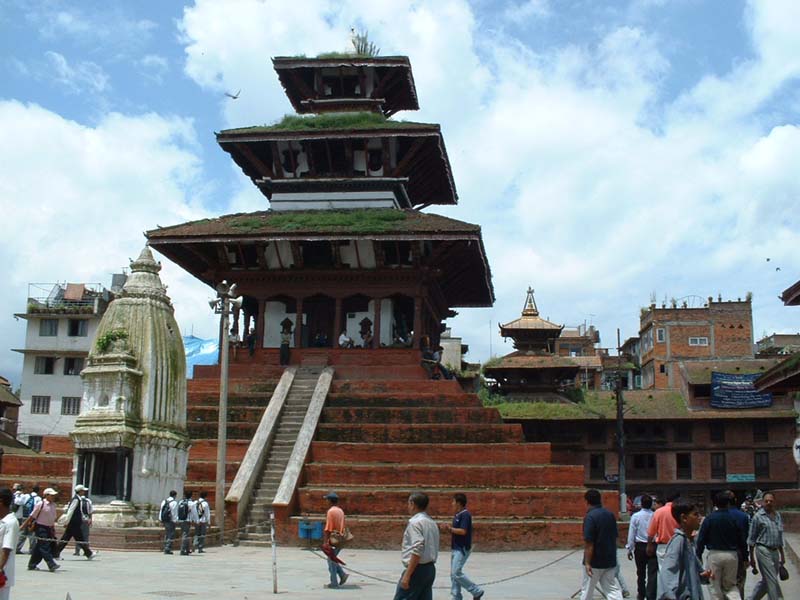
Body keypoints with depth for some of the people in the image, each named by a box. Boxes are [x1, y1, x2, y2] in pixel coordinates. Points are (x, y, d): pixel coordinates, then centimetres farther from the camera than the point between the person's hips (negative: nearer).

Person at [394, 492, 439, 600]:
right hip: (430, 568, 9)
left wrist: (407, 575, -22)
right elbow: (433, 549, 15)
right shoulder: (431, 522, 15)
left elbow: (417, 551, -21)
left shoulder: (415, 522, -12)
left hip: (417, 569, -9)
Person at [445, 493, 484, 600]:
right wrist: (449, 528, 7)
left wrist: (450, 528, -16)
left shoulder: (465, 515, -16)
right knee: (453, 574, 9)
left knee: (457, 573, -13)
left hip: (462, 549, -10)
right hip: (456, 548, 10)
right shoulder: (458, 515, 14)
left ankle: (476, 591, -2)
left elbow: (463, 531, -23)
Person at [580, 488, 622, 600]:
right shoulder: (610, 514, 5)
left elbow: (589, 543, -21)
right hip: (610, 560, 6)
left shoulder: (590, 517, -17)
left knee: (587, 590, 10)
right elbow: (614, 537, 14)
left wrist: (587, 563, -18)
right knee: (612, 589, 6)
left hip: (594, 562, -6)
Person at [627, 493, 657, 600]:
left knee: (641, 573, 16)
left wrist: (630, 549, 5)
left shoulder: (636, 516, -5)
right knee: (652, 574, -1)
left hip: (640, 547, 1)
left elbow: (631, 534, -4)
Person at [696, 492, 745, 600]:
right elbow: (742, 540, 2)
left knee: (715, 587, 9)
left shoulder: (709, 519, -5)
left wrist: (699, 556, 3)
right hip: (732, 555, 2)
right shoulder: (734, 518, -2)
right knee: (730, 585, 16)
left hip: (715, 555, -2)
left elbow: (701, 540, -5)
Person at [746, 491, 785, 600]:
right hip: (763, 550, -6)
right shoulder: (758, 516, -6)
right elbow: (751, 538, -3)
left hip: (775, 551, 6)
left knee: (766, 581, 12)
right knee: (772, 581, -7)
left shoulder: (778, 515, 12)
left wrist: (782, 554, 19)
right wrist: (752, 557, -3)